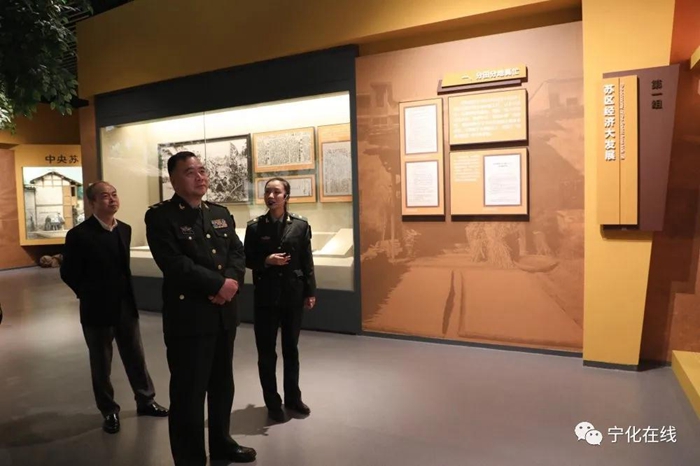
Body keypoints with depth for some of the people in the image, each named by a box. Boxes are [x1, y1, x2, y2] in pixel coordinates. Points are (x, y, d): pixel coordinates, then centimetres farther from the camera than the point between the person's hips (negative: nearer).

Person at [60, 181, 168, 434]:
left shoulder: (124, 229, 3)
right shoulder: (79, 234, -14)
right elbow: (68, 273, -7)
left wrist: (124, 294, 10)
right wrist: (90, 295, 1)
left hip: (126, 306, 5)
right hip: (97, 310, -4)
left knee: (136, 357, 14)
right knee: (101, 364, 11)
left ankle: (145, 401, 30)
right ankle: (109, 411, 27)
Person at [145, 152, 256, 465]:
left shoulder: (221, 213, 11)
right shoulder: (160, 216, -8)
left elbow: (238, 253, 6)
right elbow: (175, 265, -20)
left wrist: (232, 280, -14)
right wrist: (218, 284, -19)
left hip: (224, 314, 7)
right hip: (188, 316, -6)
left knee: (222, 384, 20)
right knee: (188, 391, 5)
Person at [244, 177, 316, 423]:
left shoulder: (300, 225, -2)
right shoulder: (254, 226, -3)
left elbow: (307, 261, 0)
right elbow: (247, 260, 2)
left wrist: (311, 292, -2)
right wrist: (266, 261, -17)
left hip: (293, 294, 1)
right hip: (266, 295, 0)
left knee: (291, 348, 15)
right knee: (266, 352, 7)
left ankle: (293, 398, 32)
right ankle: (273, 403, 24)